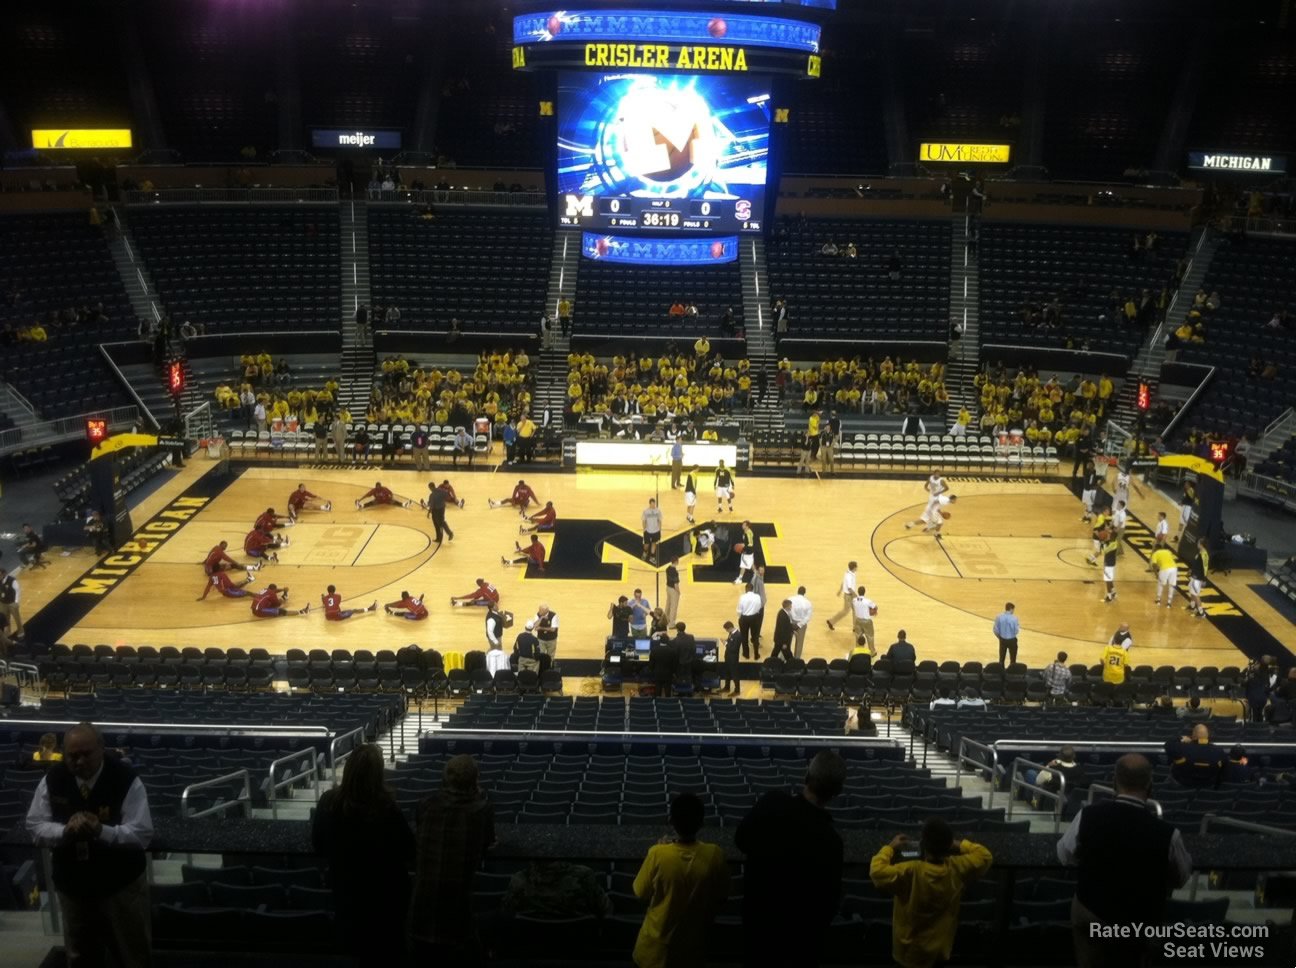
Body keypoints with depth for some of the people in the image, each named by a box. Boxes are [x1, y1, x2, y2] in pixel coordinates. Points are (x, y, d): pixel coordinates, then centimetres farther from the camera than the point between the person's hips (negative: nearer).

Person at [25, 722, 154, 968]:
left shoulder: (126, 780, -20)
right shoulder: (52, 780, -9)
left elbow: (142, 834, -22)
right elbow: (35, 827, -5)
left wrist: (102, 831, -36)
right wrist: (65, 831, -25)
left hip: (121, 884, -3)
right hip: (71, 884, 3)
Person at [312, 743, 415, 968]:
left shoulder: (328, 802, -20)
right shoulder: (386, 808, -31)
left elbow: (318, 844, -3)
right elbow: (407, 848, -17)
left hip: (345, 886, 3)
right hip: (384, 889, -3)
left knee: (356, 940, 28)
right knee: (385, 944, 21)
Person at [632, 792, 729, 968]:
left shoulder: (658, 854, -26)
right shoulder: (715, 855, -20)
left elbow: (641, 893, -9)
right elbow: (721, 897, -5)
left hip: (658, 944, -1)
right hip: (694, 942, 1)